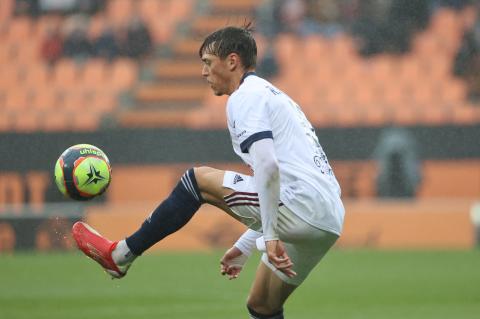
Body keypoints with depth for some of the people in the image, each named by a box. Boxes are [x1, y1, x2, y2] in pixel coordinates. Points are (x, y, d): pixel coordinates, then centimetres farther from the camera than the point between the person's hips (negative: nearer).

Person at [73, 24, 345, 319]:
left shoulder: (245, 97, -3)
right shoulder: (272, 95, 29)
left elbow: (268, 167, -19)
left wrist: (270, 235, -19)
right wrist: (244, 247, 33)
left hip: (301, 205, -9)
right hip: (328, 221, 9)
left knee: (198, 180, 2)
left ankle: (121, 255, 10)